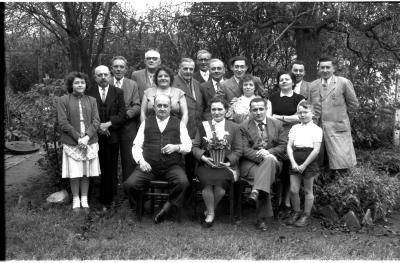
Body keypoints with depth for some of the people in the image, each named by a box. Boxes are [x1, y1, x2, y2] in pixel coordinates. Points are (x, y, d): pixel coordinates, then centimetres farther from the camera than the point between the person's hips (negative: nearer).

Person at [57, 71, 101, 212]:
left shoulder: (91, 100, 8)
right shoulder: (63, 100, 0)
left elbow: (96, 121, 2)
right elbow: (63, 123, -5)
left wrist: (87, 137, -12)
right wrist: (78, 138, -12)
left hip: (89, 142, 2)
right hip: (72, 143, -2)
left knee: (86, 172, 7)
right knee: (74, 173, 0)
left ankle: (84, 199, 20)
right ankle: (75, 200, 16)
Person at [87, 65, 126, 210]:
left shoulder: (118, 92, 7)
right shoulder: (89, 93, 5)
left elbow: (122, 114, 1)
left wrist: (108, 124, -12)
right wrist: (97, 127, -10)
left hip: (112, 137, 1)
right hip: (95, 137, 0)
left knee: (111, 170, 3)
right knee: (100, 169, 0)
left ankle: (109, 200, 12)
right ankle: (103, 200, 11)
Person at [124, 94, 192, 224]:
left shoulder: (179, 124, 15)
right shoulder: (146, 123, 17)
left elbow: (188, 145, 8)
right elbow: (136, 146, 11)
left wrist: (176, 147, -13)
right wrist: (141, 161, -7)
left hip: (172, 166, -1)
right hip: (148, 166, 1)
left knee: (183, 182, -31)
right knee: (129, 184, -23)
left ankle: (167, 207, -7)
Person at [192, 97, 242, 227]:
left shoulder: (234, 127, 13)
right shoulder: (203, 126, 16)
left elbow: (238, 150, 7)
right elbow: (195, 147, 11)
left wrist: (228, 162, -11)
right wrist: (203, 157, -9)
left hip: (225, 166, -1)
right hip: (206, 165, 1)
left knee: (220, 184, -30)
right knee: (207, 182, -31)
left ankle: (210, 211, 0)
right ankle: (210, 212, -5)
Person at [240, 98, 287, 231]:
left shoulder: (277, 124, 14)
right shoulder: (244, 126, 7)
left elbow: (283, 146, 7)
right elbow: (244, 150, -3)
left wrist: (268, 152, -12)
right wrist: (259, 155, -22)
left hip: (272, 160, 2)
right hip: (250, 162, -1)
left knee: (269, 160, -35)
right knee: (263, 176, -31)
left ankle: (256, 191, -47)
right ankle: (262, 217, -28)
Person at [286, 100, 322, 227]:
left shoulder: (316, 129, -2)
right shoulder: (295, 128, 10)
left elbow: (316, 150, -9)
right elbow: (289, 146, 4)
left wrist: (304, 165, -13)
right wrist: (293, 163, -9)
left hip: (309, 163, -3)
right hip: (295, 163, 3)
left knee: (308, 190, 8)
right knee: (293, 190, 3)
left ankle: (306, 215, 21)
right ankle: (296, 212, 23)